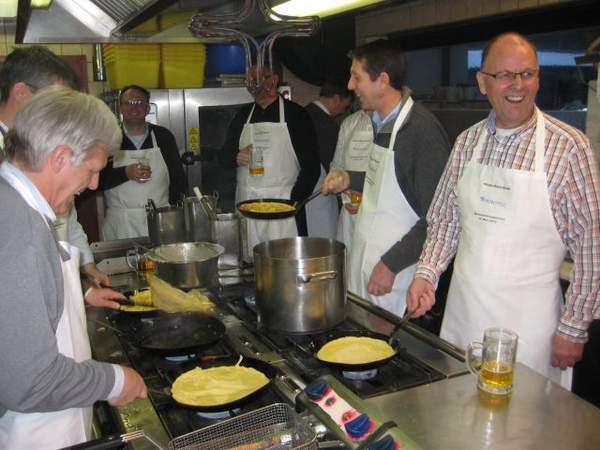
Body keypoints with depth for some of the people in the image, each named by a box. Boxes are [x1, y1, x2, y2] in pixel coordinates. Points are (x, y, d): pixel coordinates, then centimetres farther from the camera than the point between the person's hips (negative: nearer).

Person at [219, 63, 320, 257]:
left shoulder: (295, 114, 1)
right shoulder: (242, 115, 15)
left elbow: (311, 165, -2)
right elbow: (223, 155, 19)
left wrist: (295, 199, -10)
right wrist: (236, 158, -4)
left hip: (284, 203, -4)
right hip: (247, 202, 4)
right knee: (250, 261, 2)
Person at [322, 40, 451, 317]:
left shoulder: (423, 130, -20)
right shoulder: (381, 122, 7)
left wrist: (391, 263, -20)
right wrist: (350, 180, 8)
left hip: (396, 275, -8)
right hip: (364, 261, 8)